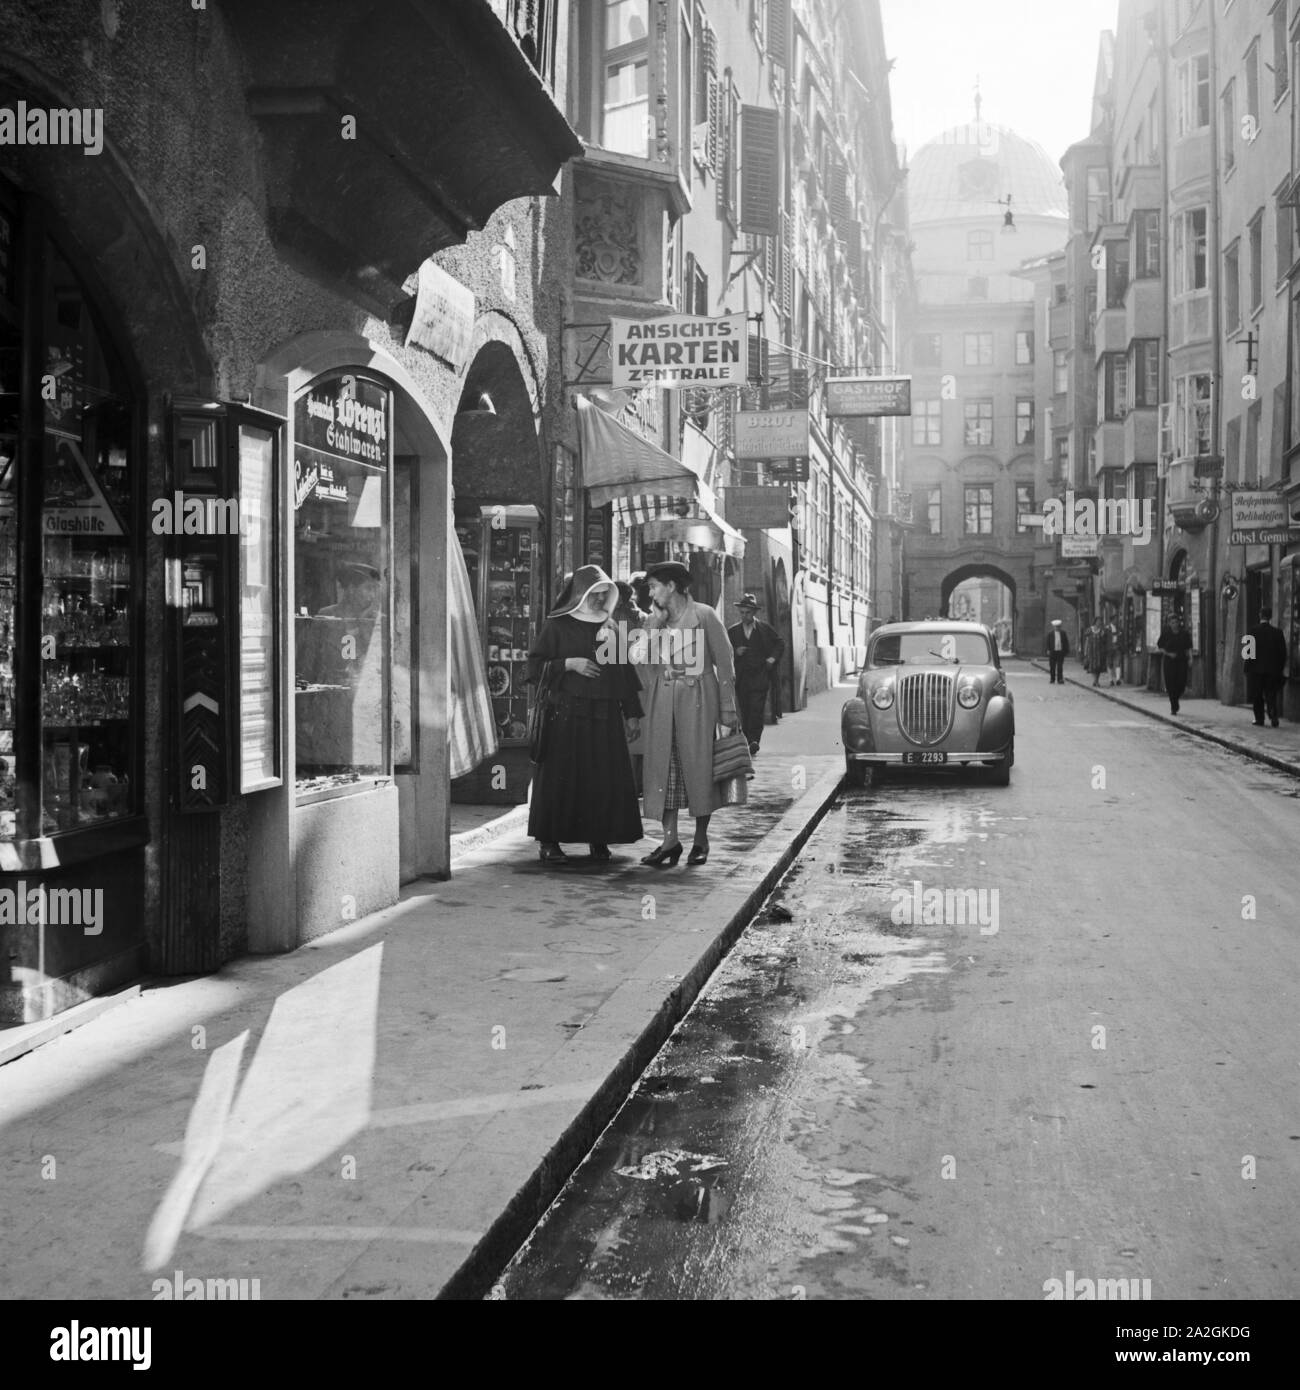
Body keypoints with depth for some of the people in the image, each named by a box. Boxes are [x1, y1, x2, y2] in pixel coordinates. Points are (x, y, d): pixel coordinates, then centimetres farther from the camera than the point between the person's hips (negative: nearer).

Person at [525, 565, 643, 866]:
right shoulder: (557, 625, 3)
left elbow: (625, 670, 15)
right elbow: (534, 665, 0)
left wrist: (632, 713, 11)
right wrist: (569, 664, -14)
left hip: (605, 716, 4)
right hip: (566, 714, -4)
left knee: (605, 778, 0)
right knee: (561, 776, -6)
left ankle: (599, 838, 9)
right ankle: (548, 842, -3)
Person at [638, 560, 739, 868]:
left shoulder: (704, 616, -3)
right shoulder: (654, 620, 12)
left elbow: (724, 663, -3)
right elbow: (644, 659, 0)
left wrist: (728, 709, -7)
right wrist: (656, 624, -7)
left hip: (697, 699, -4)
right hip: (662, 700, 4)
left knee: (698, 766, 1)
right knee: (663, 766, -2)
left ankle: (701, 839, 13)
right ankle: (670, 839, -1)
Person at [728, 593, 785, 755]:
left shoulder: (765, 629, 5)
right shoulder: (732, 631, 8)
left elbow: (780, 644, 16)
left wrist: (773, 657, 0)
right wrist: (735, 652, -9)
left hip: (760, 676, -2)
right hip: (741, 678, 3)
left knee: (756, 709, -14)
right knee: (745, 711, 5)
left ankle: (755, 740, -16)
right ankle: (747, 741, 12)